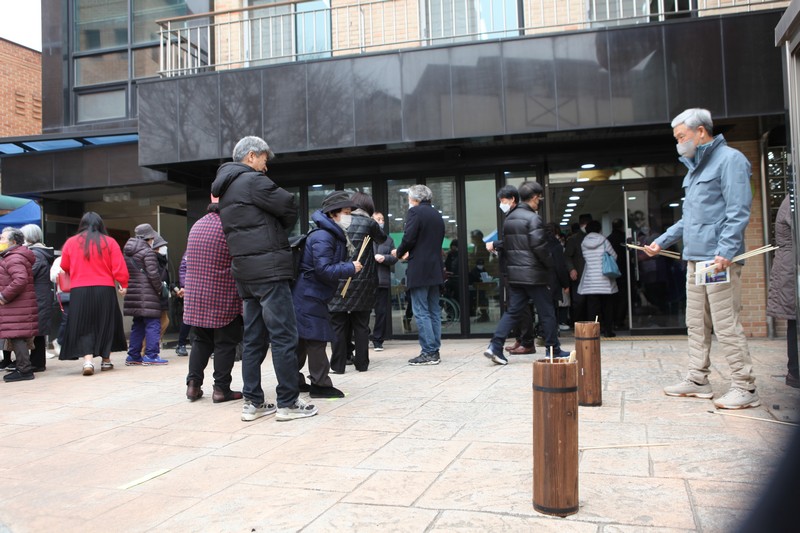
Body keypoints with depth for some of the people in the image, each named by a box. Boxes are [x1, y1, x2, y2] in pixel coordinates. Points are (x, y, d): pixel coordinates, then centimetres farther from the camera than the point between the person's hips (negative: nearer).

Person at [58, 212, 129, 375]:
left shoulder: (71, 242, 4)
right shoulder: (109, 242, 0)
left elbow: (64, 267, 13)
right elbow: (120, 267, -5)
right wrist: (123, 285, 3)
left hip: (78, 291, 0)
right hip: (105, 290, 0)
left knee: (83, 327, 4)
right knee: (105, 324, 14)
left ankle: (88, 360, -13)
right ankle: (106, 360, 21)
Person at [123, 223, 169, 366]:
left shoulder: (128, 252, 16)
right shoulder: (148, 252, -10)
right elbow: (153, 274, -16)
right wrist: (159, 289, -4)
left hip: (132, 294, 9)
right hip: (147, 294, -8)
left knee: (138, 325, 15)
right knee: (153, 324, -4)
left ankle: (133, 356, 17)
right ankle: (151, 355, -6)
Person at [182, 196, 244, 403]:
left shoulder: (196, 226, 11)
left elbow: (186, 261, 17)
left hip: (195, 298, 7)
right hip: (223, 299, -7)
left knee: (201, 340, 17)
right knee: (225, 343, 3)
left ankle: (193, 384, 15)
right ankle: (221, 389, 6)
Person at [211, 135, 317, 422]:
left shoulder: (225, 188, 20)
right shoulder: (252, 180, -9)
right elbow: (289, 207, -9)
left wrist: (275, 231, 13)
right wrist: (281, 229, 8)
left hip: (245, 271, 9)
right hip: (268, 268, -9)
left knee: (253, 337, 11)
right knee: (284, 336, -5)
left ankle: (252, 402, 15)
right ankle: (288, 403, -2)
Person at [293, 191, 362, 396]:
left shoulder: (334, 236, 14)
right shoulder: (323, 237, -19)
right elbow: (324, 270, -25)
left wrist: (350, 266, 6)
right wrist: (350, 268, -17)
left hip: (310, 295, 11)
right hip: (310, 296, -11)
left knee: (303, 340, 16)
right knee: (316, 338, -5)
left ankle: (294, 380, 25)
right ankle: (320, 384, 2)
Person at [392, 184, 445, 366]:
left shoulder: (415, 212, -7)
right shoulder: (437, 215, 17)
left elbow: (409, 238, -17)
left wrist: (399, 252, 3)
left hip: (419, 270, -8)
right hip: (435, 269, 8)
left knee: (421, 312, -5)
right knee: (434, 311, 10)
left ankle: (428, 353, -5)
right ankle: (435, 351, 13)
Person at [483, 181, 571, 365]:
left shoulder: (509, 218, 12)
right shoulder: (533, 218, -13)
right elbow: (539, 246, -18)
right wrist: (550, 264, -4)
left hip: (514, 274, 7)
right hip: (533, 274, -7)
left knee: (512, 311, 8)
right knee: (547, 312, 5)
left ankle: (495, 346, -4)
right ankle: (553, 350, 14)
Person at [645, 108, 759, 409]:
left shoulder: (729, 160, -7)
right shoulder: (695, 167, 21)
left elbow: (738, 212, -16)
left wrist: (725, 252, -24)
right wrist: (662, 242, 24)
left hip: (720, 259, -9)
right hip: (695, 259, 9)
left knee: (726, 325, -7)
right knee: (696, 324, 12)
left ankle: (745, 388, 0)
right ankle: (697, 380, 21)